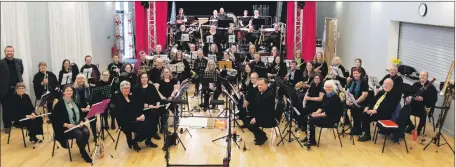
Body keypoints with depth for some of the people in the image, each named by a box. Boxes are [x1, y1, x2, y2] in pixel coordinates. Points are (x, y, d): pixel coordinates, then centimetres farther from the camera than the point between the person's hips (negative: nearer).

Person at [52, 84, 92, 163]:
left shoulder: (75, 101, 12)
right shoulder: (59, 104, -6)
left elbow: (81, 113, 15)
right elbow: (56, 119, -11)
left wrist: (81, 121, -5)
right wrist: (66, 125, -22)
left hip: (78, 124, 5)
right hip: (66, 128, -5)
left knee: (86, 132, -25)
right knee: (79, 133, -31)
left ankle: (82, 149, -5)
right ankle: (83, 153, -12)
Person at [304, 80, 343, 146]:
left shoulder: (335, 98, -19)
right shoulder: (326, 95, 7)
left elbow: (329, 112, -23)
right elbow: (322, 107, 11)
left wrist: (318, 115, -20)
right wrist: (316, 112, -6)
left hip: (332, 118, -9)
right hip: (325, 114, 9)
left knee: (311, 120, -20)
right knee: (308, 116, -1)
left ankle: (312, 141, -7)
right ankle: (309, 136, 9)